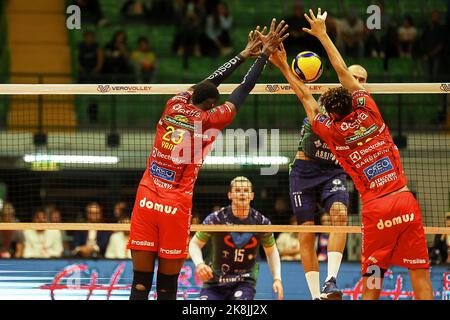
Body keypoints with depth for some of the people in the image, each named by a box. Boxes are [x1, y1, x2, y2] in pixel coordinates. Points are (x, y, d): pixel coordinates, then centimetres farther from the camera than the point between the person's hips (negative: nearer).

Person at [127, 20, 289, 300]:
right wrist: (265, 54, 16)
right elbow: (243, 90, 6)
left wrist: (245, 54, 31)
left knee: (141, 283, -1)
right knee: (167, 287, 3)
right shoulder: (209, 120, -3)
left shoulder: (174, 106, 7)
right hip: (175, 207, -4)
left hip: (146, 201, 4)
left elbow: (211, 80, 21)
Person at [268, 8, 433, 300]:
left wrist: (284, 67, 28)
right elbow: (343, 72, 18)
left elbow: (306, 97, 18)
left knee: (371, 283, 3)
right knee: (420, 275, -1)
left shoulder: (331, 131, 3)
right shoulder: (369, 112, 7)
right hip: (405, 199, 2)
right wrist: (322, 34, 28)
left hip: (375, 208, -1)